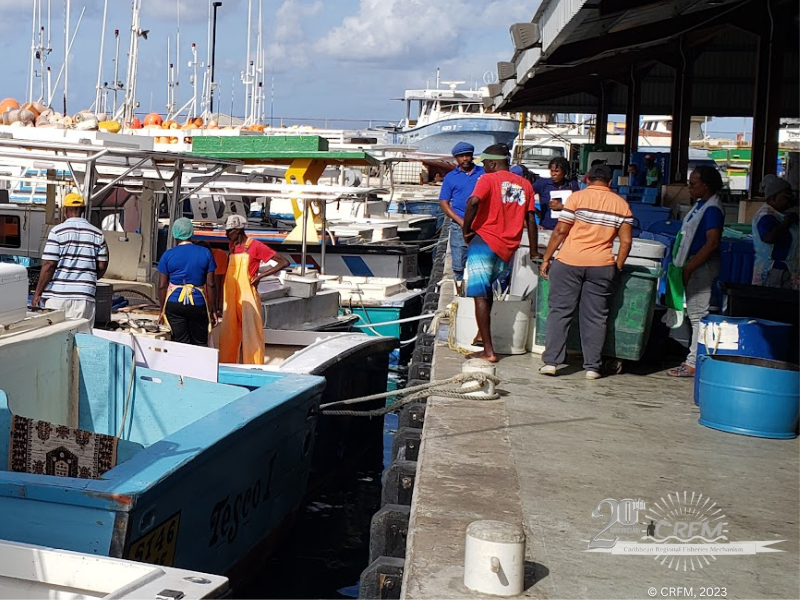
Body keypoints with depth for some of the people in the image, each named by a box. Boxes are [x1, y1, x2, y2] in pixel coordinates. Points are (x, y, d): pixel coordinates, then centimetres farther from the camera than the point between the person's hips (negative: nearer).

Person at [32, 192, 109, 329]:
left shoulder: (57, 231, -4)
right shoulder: (97, 234, 7)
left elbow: (49, 265, -8)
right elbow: (102, 266, 8)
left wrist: (37, 293, -1)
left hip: (58, 294, -3)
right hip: (84, 296, 3)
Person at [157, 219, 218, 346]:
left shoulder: (168, 255, -1)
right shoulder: (206, 253, 0)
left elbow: (162, 286, 0)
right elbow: (211, 284, -1)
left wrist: (162, 309, 10)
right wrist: (213, 309, 6)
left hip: (174, 303, 0)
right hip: (198, 304, 0)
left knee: (181, 344, 4)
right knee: (200, 344, 10)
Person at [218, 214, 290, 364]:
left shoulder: (255, 246, -8)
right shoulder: (232, 245, 12)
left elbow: (284, 262, -11)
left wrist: (260, 275, -14)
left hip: (247, 297, -6)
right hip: (231, 298, 6)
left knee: (250, 334, -4)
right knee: (228, 335, 8)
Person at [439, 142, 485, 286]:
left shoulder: (483, 173, 8)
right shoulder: (450, 177, 8)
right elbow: (444, 203, 5)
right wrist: (462, 222, -7)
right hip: (459, 227, 0)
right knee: (458, 266, 1)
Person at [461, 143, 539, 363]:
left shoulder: (488, 179, -4)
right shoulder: (525, 184, 12)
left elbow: (473, 202, -22)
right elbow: (531, 219, 12)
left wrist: (467, 230, -10)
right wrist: (534, 251, 16)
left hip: (484, 240, -6)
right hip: (508, 248, 6)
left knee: (480, 296, -5)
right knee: (487, 291, 24)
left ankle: (488, 351, -10)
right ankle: (483, 334, 30)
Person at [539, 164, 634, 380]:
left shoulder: (577, 197, -1)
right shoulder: (622, 204, 7)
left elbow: (560, 231, -4)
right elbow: (626, 241, 3)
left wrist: (546, 259, 3)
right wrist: (617, 267, 14)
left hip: (569, 262, -2)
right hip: (602, 265, 2)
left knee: (559, 311, 4)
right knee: (595, 316, 8)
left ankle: (551, 361, 2)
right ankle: (592, 367, 9)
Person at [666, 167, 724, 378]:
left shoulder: (712, 209, -16)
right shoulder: (701, 204, 14)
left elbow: (712, 243, -23)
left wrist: (689, 267, -20)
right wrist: (685, 266, 17)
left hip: (702, 266, -10)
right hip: (693, 265, 10)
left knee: (698, 314, -7)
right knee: (695, 314, 13)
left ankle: (694, 363, -3)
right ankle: (694, 359, 20)